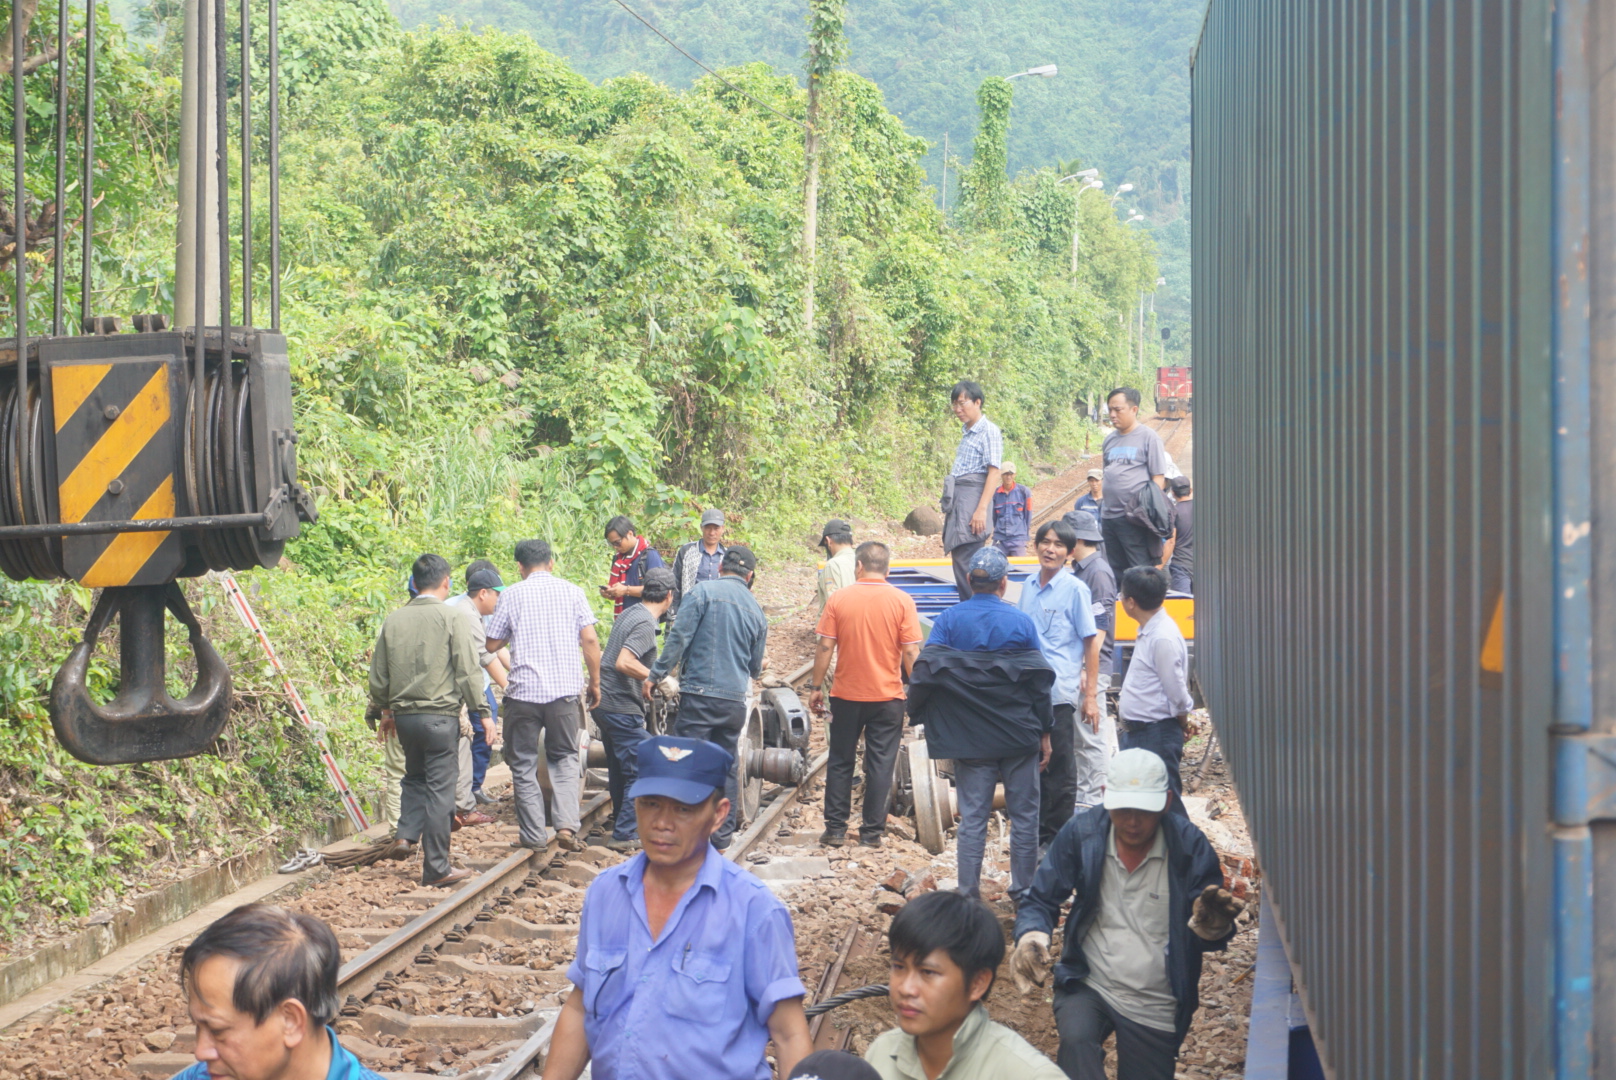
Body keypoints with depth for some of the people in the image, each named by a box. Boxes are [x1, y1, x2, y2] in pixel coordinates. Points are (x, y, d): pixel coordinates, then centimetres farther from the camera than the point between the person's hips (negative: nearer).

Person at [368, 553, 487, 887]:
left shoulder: (394, 620, 5)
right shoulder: (450, 618, -8)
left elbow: (378, 675, 12)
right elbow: (467, 671, -10)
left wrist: (385, 710, 27)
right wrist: (479, 711, -1)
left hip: (404, 714, 5)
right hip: (440, 715, -5)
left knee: (415, 777, 26)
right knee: (440, 788, 1)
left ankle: (406, 833, 8)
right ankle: (436, 868, 4)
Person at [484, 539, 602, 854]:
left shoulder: (511, 595, 1)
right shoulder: (571, 592, 4)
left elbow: (492, 644, 4)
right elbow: (590, 641, 0)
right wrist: (594, 683, 10)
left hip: (523, 692, -2)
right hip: (565, 689, 2)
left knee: (523, 763, 9)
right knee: (565, 758, 14)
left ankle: (533, 835, 8)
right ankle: (567, 825, -4)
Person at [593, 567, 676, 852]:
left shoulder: (628, 614, 13)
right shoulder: (645, 624, -17)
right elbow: (623, 663, -28)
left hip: (604, 702, 10)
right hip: (622, 708, -10)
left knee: (619, 770, 21)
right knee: (639, 772, -3)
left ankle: (623, 826, 34)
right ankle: (625, 834, -4)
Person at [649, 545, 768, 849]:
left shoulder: (704, 591, -2)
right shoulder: (756, 610, 14)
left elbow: (678, 638, -11)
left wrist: (657, 675, -6)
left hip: (700, 695, -5)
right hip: (735, 700, 5)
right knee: (725, 768, 14)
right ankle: (721, 838, 17)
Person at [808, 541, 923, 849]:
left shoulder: (839, 599, -5)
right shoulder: (902, 601, -6)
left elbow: (825, 647, -5)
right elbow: (911, 653, -7)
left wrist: (816, 687, 4)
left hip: (846, 695, 1)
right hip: (887, 696, 0)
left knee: (840, 763, 11)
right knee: (880, 764, 6)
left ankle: (836, 829, 12)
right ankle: (873, 832, 8)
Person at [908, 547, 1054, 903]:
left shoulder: (949, 620, -4)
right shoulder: (1021, 621, -4)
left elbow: (926, 670, -13)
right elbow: (1039, 681, -3)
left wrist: (920, 714, 1)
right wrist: (1044, 731, 6)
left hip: (970, 737, 1)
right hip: (1020, 737, -1)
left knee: (972, 817, 5)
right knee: (1024, 814, 10)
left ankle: (968, 892, 4)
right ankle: (1023, 889, 14)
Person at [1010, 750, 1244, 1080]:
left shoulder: (1190, 846, -11)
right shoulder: (1080, 833, -9)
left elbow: (1207, 938, -9)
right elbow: (1041, 901, -4)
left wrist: (1212, 926, -34)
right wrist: (1031, 936, -27)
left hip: (1156, 1006, 1)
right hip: (1088, 987, -1)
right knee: (1076, 1039, -33)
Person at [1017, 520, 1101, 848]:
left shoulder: (1075, 590, -7)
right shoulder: (1029, 586, 9)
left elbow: (1091, 643, -7)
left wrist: (1091, 695, -11)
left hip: (1060, 692, -6)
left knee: (1061, 771, 2)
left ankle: (1058, 839, 10)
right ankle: (1038, 834, 24)